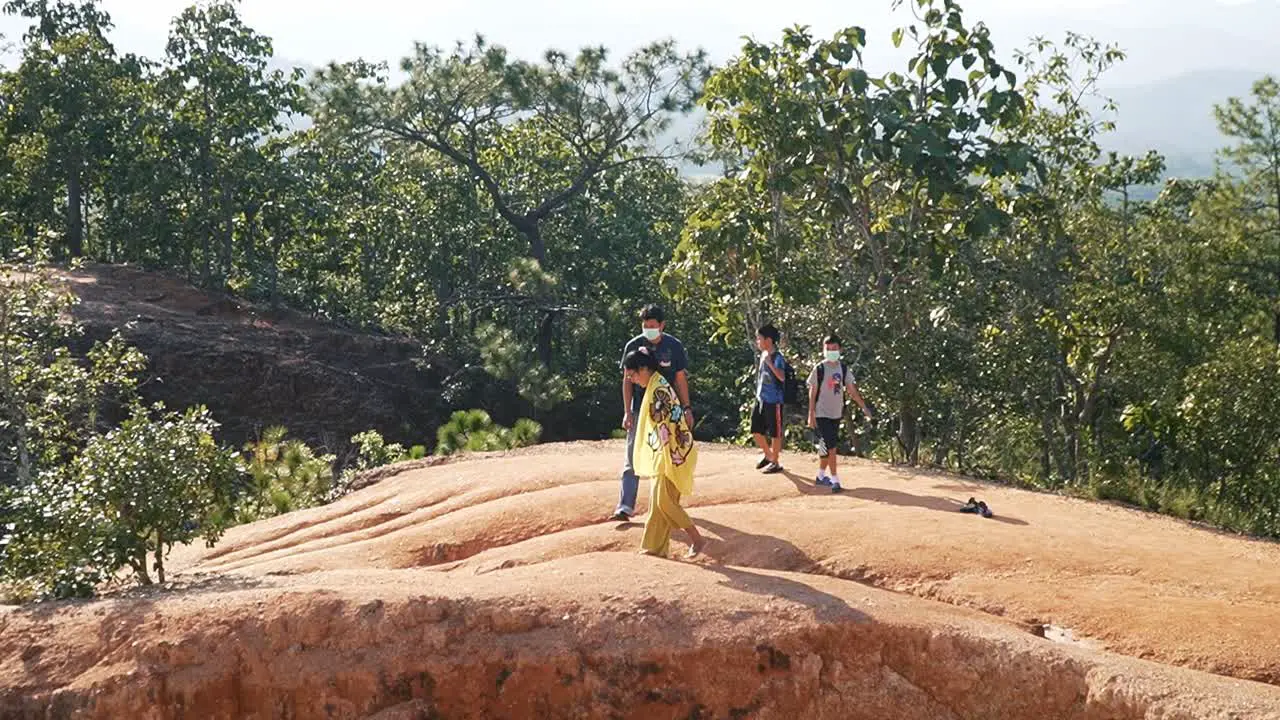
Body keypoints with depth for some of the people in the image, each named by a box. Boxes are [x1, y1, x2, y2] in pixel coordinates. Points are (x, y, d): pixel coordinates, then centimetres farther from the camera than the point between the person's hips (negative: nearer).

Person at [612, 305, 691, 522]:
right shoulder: (633, 346, -2)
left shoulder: (674, 346, -2)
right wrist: (627, 411, -3)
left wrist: (686, 408, 0)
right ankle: (625, 507, -7)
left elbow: (681, 380, 3)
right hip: (640, 409, 0)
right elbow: (627, 380, 2)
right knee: (633, 459, -5)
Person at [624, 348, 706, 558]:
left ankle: (696, 539, 2)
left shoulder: (658, 389, -19)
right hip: (662, 454, 10)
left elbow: (664, 428, -21)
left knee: (664, 501, -7)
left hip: (672, 453, -10)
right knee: (657, 500, 10)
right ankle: (655, 547, 14)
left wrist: (666, 461, -21)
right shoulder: (656, 385, 12)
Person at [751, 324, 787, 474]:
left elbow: (782, 377, -31)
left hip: (773, 401, -8)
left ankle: (776, 463, 12)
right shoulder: (763, 355, 10)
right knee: (756, 431, 11)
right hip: (760, 399, 8)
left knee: (775, 433, 2)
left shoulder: (777, 357, -15)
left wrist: (770, 363, -41)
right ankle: (768, 455, 30)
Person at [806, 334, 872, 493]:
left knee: (826, 446, 13)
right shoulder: (819, 369, -8)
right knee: (831, 447, -11)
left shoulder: (843, 369, 5)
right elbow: (812, 392, -6)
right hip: (822, 414, -5)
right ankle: (834, 479, -8)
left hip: (836, 414, 5)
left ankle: (821, 476, 26)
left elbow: (852, 390, 8)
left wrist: (864, 407, 2)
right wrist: (811, 414, -9)